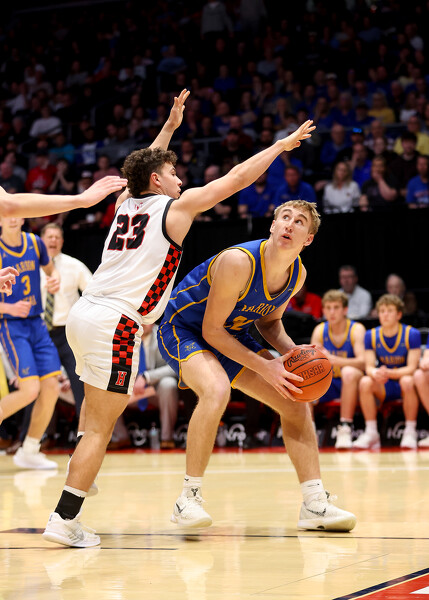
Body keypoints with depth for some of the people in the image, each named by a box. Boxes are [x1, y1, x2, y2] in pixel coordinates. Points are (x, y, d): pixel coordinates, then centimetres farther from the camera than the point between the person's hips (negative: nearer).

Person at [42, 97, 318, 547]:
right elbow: (237, 178, 8)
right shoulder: (176, 207, 2)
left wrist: (170, 126, 51)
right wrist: (282, 145, 19)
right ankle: (64, 519, -10)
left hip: (82, 313, 8)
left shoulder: (125, 203, 19)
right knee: (102, 426, -6)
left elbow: (145, 166, 42)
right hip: (115, 324, -7)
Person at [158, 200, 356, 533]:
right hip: (184, 328, -8)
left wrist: (292, 352, -12)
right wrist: (263, 367, -27)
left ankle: (316, 505, 7)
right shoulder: (238, 262, -32)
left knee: (296, 401, 1)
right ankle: (188, 499, -24)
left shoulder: (297, 274, -8)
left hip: (231, 335, 8)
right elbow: (211, 330, -26)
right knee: (217, 390, -37)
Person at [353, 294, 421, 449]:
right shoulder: (371, 336, -2)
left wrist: (388, 373, -34)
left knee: (408, 381, -37)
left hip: (403, 380, -3)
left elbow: (411, 368, -17)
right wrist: (376, 374, -34)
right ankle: (371, 433, -20)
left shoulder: (412, 334, -11)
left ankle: (410, 432, -24)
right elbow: (369, 367, -7)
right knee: (365, 382, -28)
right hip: (383, 387, 3)